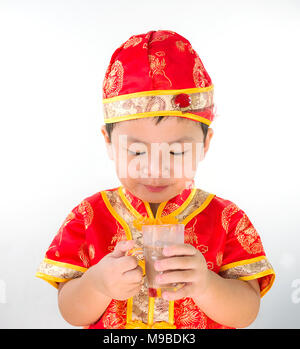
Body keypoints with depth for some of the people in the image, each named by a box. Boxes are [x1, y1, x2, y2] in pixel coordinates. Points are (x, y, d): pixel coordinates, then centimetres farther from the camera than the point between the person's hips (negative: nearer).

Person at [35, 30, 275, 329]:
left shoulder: (225, 218, -14)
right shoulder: (89, 215, -13)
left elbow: (247, 313, -17)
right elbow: (71, 313, -11)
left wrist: (205, 285, -35)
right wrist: (97, 284, -31)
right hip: (107, 329, 1)